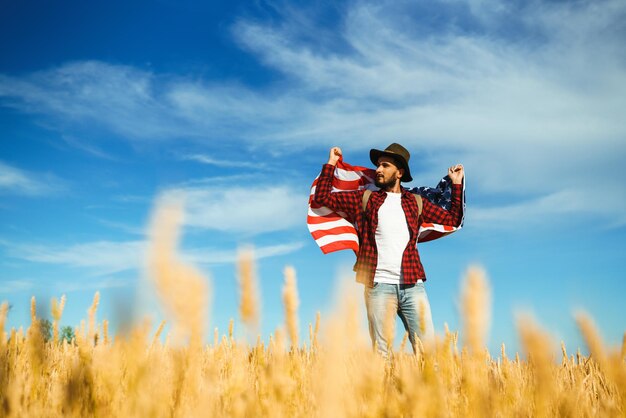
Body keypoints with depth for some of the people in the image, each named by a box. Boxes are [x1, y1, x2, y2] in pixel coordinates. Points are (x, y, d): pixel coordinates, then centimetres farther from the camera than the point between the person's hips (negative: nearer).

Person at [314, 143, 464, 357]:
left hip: (412, 285, 1)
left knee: (426, 346, -2)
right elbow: (322, 197, 11)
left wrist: (456, 184, 16)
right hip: (379, 285, -1)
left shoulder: (416, 203, 16)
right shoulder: (365, 199, 13)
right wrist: (331, 164, 9)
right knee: (381, 350, -1)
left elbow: (454, 219, 18)